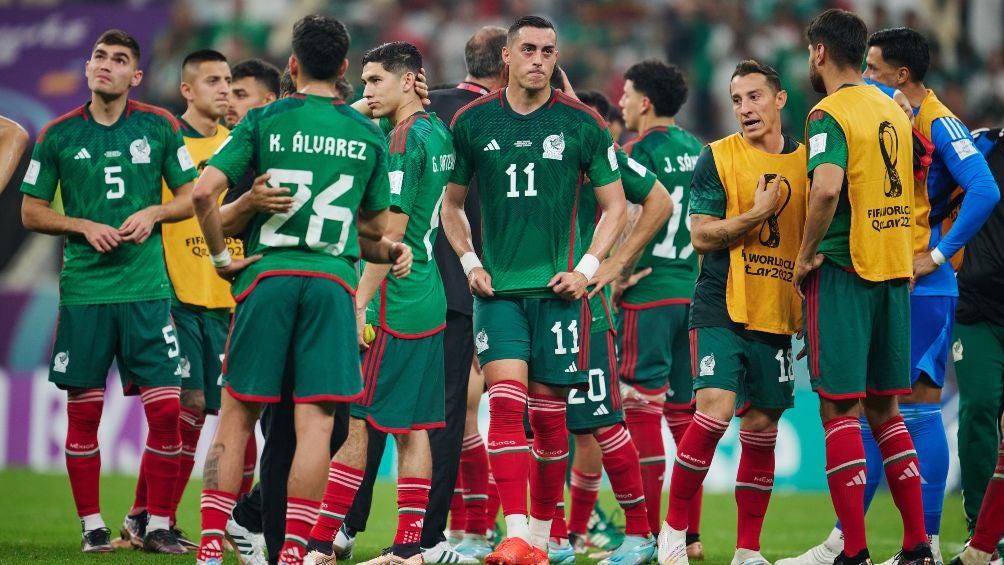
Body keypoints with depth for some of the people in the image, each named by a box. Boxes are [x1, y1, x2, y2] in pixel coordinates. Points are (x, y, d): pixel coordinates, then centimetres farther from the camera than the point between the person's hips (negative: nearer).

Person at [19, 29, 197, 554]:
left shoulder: (161, 127, 5)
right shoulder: (58, 135, 4)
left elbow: (191, 197, 11)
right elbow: (31, 212, 7)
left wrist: (153, 213, -8)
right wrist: (85, 226, -8)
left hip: (147, 288, 0)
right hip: (83, 289, 0)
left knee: (165, 410, -5)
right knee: (83, 412, 2)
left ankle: (158, 525, 5)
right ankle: (92, 525, 12)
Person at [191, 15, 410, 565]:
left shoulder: (263, 121, 3)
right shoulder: (368, 134, 9)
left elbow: (204, 192, -8)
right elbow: (373, 232, 17)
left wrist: (222, 257, 2)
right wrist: (392, 250, 37)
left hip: (267, 274, -1)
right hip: (334, 279, 1)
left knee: (236, 413, 5)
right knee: (315, 419, -1)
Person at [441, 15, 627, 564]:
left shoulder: (582, 124, 1)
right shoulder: (473, 122, 4)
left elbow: (614, 206, 9)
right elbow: (452, 203, 17)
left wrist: (586, 268, -3)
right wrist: (469, 262, 3)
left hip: (558, 288, 0)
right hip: (497, 288, 0)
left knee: (548, 413, 3)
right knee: (506, 404, -13)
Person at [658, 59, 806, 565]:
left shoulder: (805, 161, 10)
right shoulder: (717, 158, 0)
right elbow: (701, 235, -5)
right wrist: (755, 214, -16)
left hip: (777, 314, 4)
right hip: (721, 310, -4)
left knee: (762, 428, 5)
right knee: (715, 410, -18)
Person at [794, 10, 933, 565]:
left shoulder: (830, 114, -12)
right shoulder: (892, 110, 13)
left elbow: (827, 187, -27)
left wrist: (805, 255, -15)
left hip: (844, 270, -7)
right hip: (895, 270, 7)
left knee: (840, 409, -4)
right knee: (884, 409, 14)